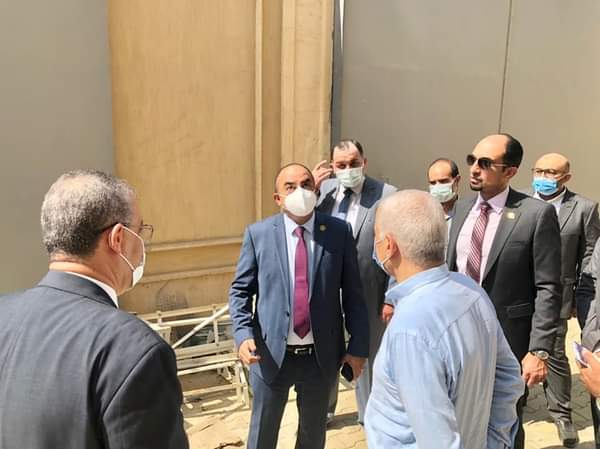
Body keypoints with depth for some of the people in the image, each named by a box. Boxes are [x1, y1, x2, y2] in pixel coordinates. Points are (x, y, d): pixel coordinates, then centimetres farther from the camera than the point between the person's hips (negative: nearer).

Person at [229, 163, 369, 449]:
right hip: (271, 353, 0)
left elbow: (353, 293, -1)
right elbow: (240, 290, -2)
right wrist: (243, 335, -16)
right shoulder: (257, 233, -6)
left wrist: (358, 346, -1)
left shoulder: (339, 231, -5)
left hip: (322, 355, 1)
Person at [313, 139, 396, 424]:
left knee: (368, 355, 18)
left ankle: (369, 414, 44)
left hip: (366, 291, -3)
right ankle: (323, 409, 48)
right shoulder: (323, 189, -1)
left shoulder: (386, 195, -12)